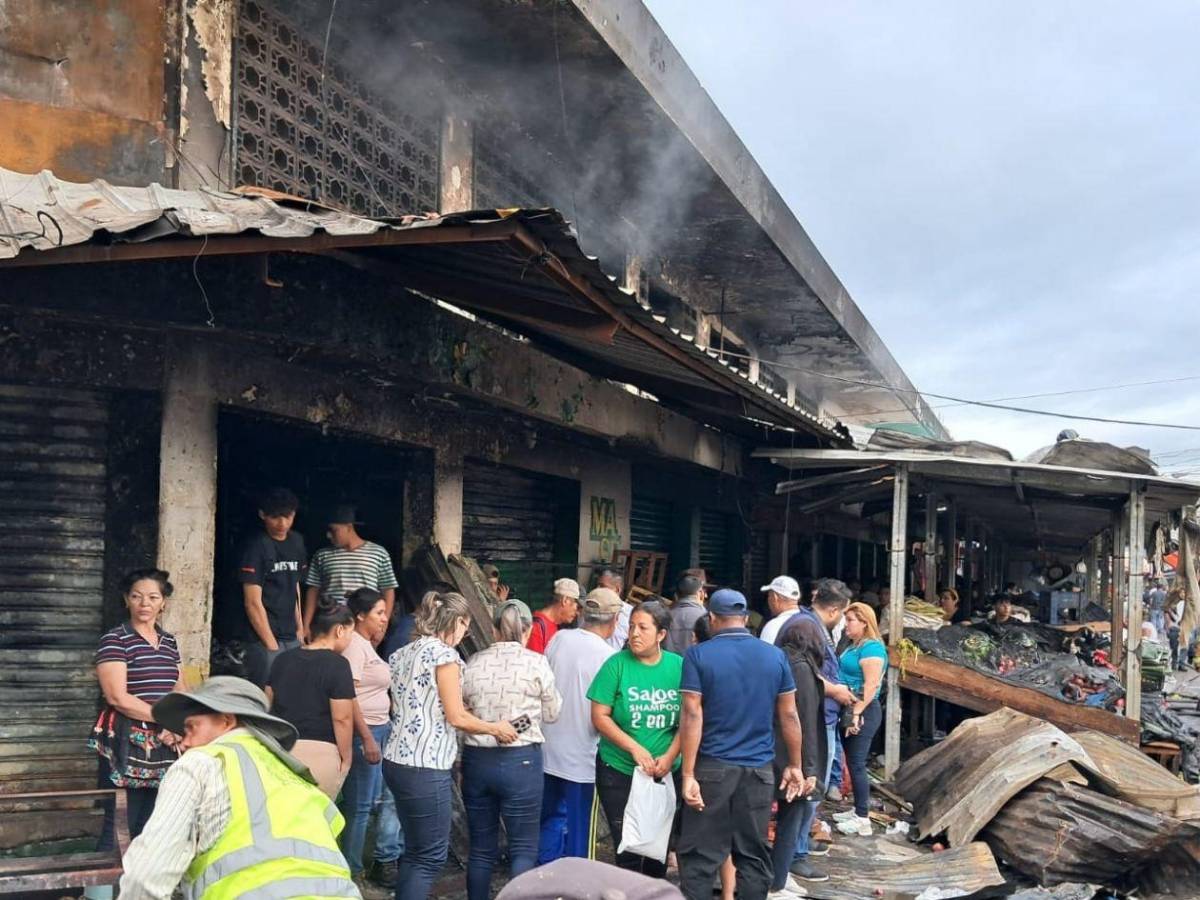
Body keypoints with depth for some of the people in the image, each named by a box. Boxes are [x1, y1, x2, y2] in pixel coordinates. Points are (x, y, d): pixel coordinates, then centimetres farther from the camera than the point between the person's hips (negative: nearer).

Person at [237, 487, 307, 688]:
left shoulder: (297, 542, 10)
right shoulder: (256, 547, -10)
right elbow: (253, 603, -13)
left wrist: (300, 627, 12)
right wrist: (271, 645, -13)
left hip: (292, 638, 6)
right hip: (264, 639, -6)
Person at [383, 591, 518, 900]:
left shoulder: (401, 654, 13)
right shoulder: (444, 654, -11)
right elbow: (456, 718, -12)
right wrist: (496, 729, 3)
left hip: (396, 761, 8)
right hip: (426, 767, -8)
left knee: (414, 850, 17)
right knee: (431, 856, 1)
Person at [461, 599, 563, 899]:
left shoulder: (474, 663, 1)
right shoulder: (536, 663, -6)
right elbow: (552, 714, 5)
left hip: (477, 759, 3)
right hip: (520, 760, -3)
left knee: (482, 848, 13)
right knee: (523, 849, 5)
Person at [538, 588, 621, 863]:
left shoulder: (559, 639, -4)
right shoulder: (607, 656, -17)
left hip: (549, 749, 5)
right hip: (581, 757, -5)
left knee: (552, 818, 20)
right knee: (580, 829, 8)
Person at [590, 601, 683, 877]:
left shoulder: (678, 666, -4)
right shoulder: (617, 664, -9)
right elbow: (600, 716, -9)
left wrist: (669, 757, -13)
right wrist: (635, 748, -16)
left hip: (666, 772, 2)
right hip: (619, 772, -2)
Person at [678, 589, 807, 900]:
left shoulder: (699, 655, -6)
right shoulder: (775, 656, 3)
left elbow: (692, 716, -11)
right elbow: (789, 715, 6)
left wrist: (688, 774, -11)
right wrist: (795, 765, 15)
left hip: (713, 767, -3)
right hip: (759, 769, 3)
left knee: (700, 856, 4)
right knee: (754, 855, 10)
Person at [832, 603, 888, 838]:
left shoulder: (871, 647, -16)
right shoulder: (854, 646, 14)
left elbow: (871, 685, -23)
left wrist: (856, 713, -25)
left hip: (863, 712, -10)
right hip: (851, 710, 10)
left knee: (857, 764, -5)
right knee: (853, 763, 15)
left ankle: (863, 819, 1)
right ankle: (858, 810, 26)